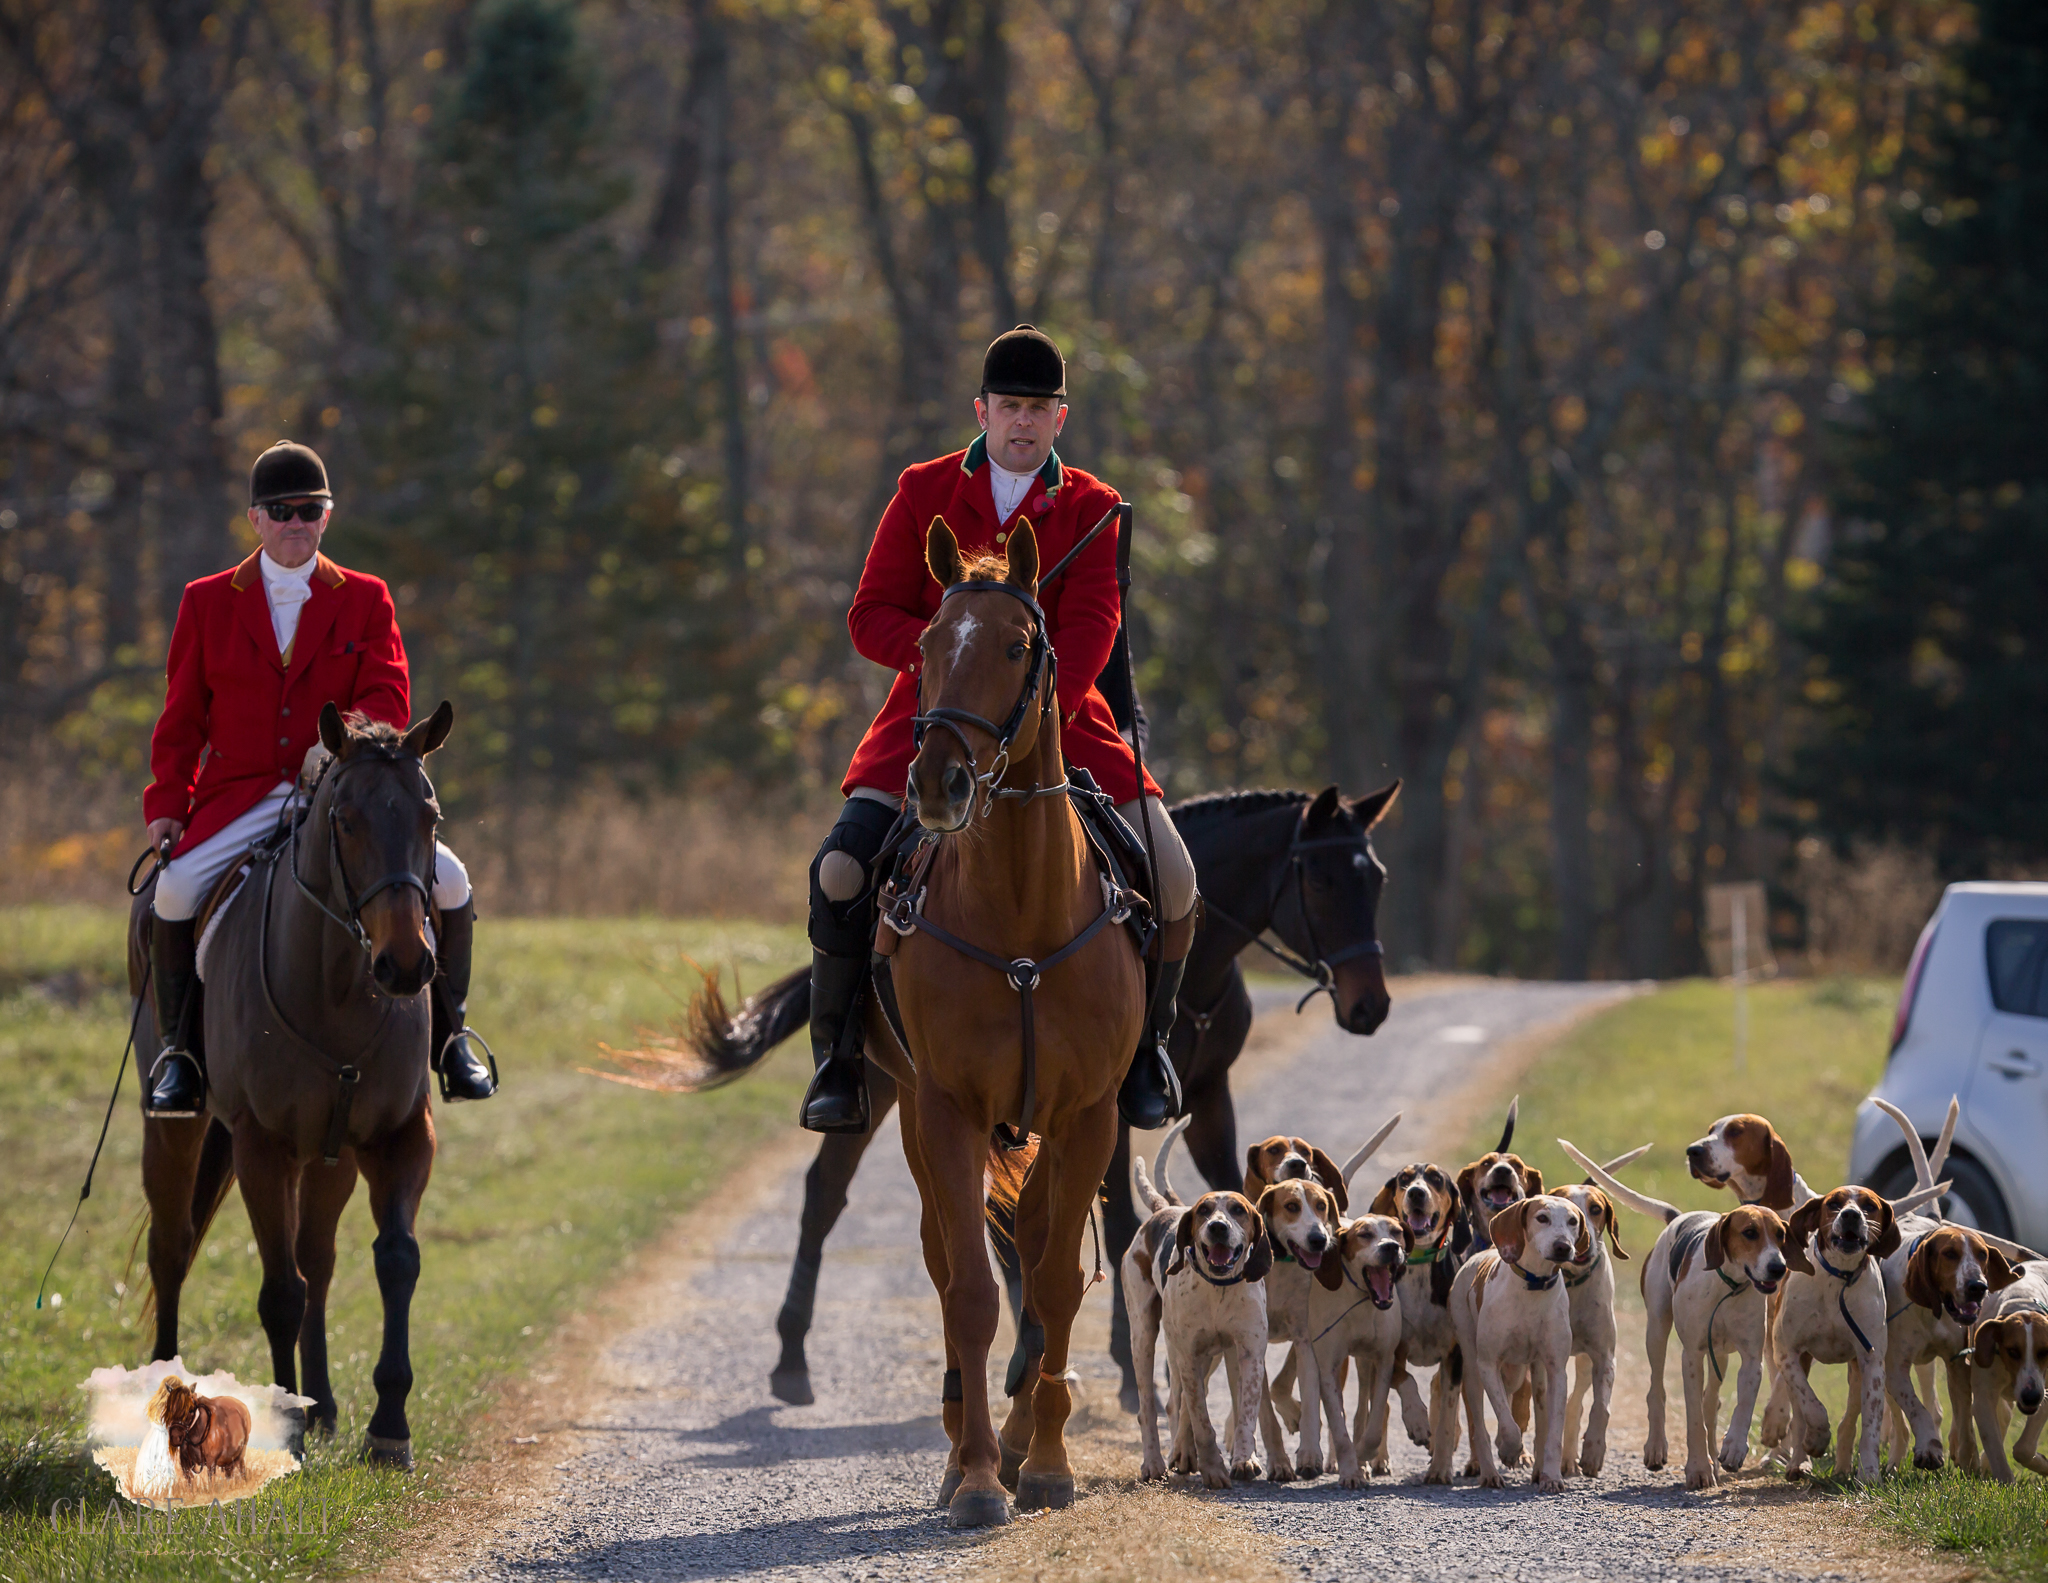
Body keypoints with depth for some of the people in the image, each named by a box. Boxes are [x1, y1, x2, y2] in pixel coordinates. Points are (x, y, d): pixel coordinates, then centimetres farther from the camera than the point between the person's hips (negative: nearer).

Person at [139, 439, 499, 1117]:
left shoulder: (365, 600, 8)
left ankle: (450, 1035, 3)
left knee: (448, 880, -18)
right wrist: (166, 804, -2)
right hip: (239, 800, -1)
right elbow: (181, 719, 11)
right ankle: (178, 1053, -11)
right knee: (175, 889, -28)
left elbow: (389, 700, -1)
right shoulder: (207, 603, 9)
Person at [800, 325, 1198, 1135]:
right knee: (841, 870, -22)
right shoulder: (924, 493, 2)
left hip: (1058, 715, 0)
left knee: (1174, 879, -15)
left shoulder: (1090, 509, 2)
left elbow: (1091, 625, -11)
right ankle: (836, 1057, -3)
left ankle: (1145, 1039, 12)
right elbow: (871, 617, 1)